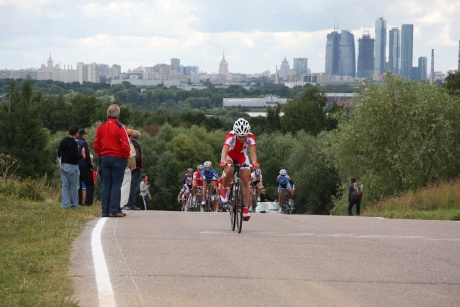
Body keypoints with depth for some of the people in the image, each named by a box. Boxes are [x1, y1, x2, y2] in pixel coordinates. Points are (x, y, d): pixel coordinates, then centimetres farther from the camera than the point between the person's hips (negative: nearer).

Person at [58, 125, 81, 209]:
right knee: (73, 187, 2)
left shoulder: (63, 141, 8)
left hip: (63, 165, 7)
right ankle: (74, 204, 7)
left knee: (65, 186, 9)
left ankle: (64, 204, 5)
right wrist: (81, 156, -5)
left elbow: (59, 153, 15)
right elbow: (74, 156, -22)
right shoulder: (73, 143, -18)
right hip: (72, 166, -7)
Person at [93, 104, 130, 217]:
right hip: (118, 159, -5)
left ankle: (105, 211, 7)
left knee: (106, 185, 8)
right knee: (116, 185, -2)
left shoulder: (101, 127, 5)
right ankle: (114, 210, -6)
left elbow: (96, 146, 8)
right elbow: (125, 146, -14)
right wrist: (125, 157, 1)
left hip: (104, 158, 5)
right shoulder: (120, 127, -12)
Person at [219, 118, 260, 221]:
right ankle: (224, 189, -6)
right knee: (229, 170, -34)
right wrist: (223, 162, -69)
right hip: (229, 155, -2)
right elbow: (225, 150, -49)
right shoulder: (230, 136, -36)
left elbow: (252, 152, -42)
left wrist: (254, 163, -63)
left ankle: (246, 208, -7)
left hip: (241, 156, 2)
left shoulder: (251, 137, -30)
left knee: (245, 179, -11)